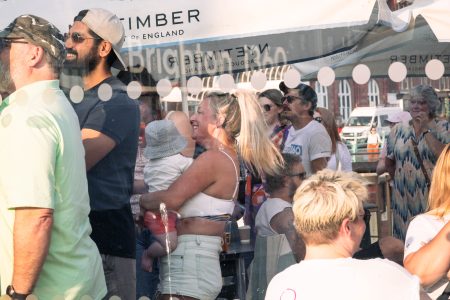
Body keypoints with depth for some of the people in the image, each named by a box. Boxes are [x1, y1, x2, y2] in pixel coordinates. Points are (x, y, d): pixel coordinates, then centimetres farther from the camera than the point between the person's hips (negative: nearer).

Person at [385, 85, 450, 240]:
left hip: (433, 195, -3)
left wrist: (426, 129, -15)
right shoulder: (398, 130, 8)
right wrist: (401, 180, 11)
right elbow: (389, 162, 16)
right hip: (404, 197, 3)